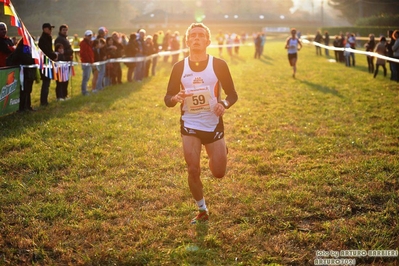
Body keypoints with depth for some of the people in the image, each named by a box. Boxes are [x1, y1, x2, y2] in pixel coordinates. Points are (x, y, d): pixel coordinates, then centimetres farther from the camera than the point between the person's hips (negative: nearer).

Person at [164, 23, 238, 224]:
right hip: (190, 126, 1)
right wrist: (175, 98, -23)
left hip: (214, 125, 0)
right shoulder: (179, 67, -3)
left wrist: (224, 104, -23)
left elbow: (232, 94, 0)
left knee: (219, 173, 4)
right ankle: (202, 211, 19)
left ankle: (218, 154, 41)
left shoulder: (218, 65, -6)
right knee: (193, 171, -4)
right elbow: (168, 98, 2)